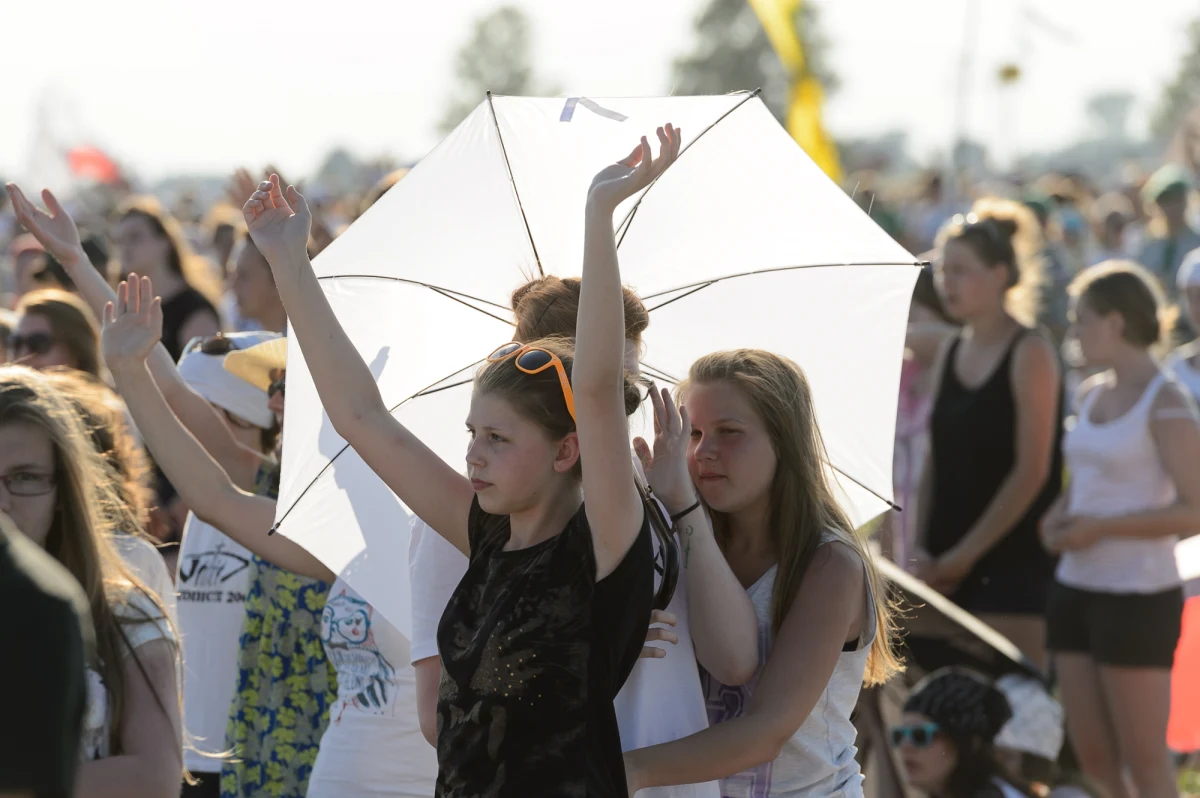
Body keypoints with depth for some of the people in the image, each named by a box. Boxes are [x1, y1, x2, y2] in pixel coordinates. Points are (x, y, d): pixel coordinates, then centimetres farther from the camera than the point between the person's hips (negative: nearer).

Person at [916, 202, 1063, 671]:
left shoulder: (1030, 354, -8)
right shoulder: (951, 354, 13)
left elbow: (1031, 471, -13)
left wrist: (963, 557, -13)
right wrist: (925, 554, 3)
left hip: (1015, 566, -6)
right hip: (950, 570, 7)